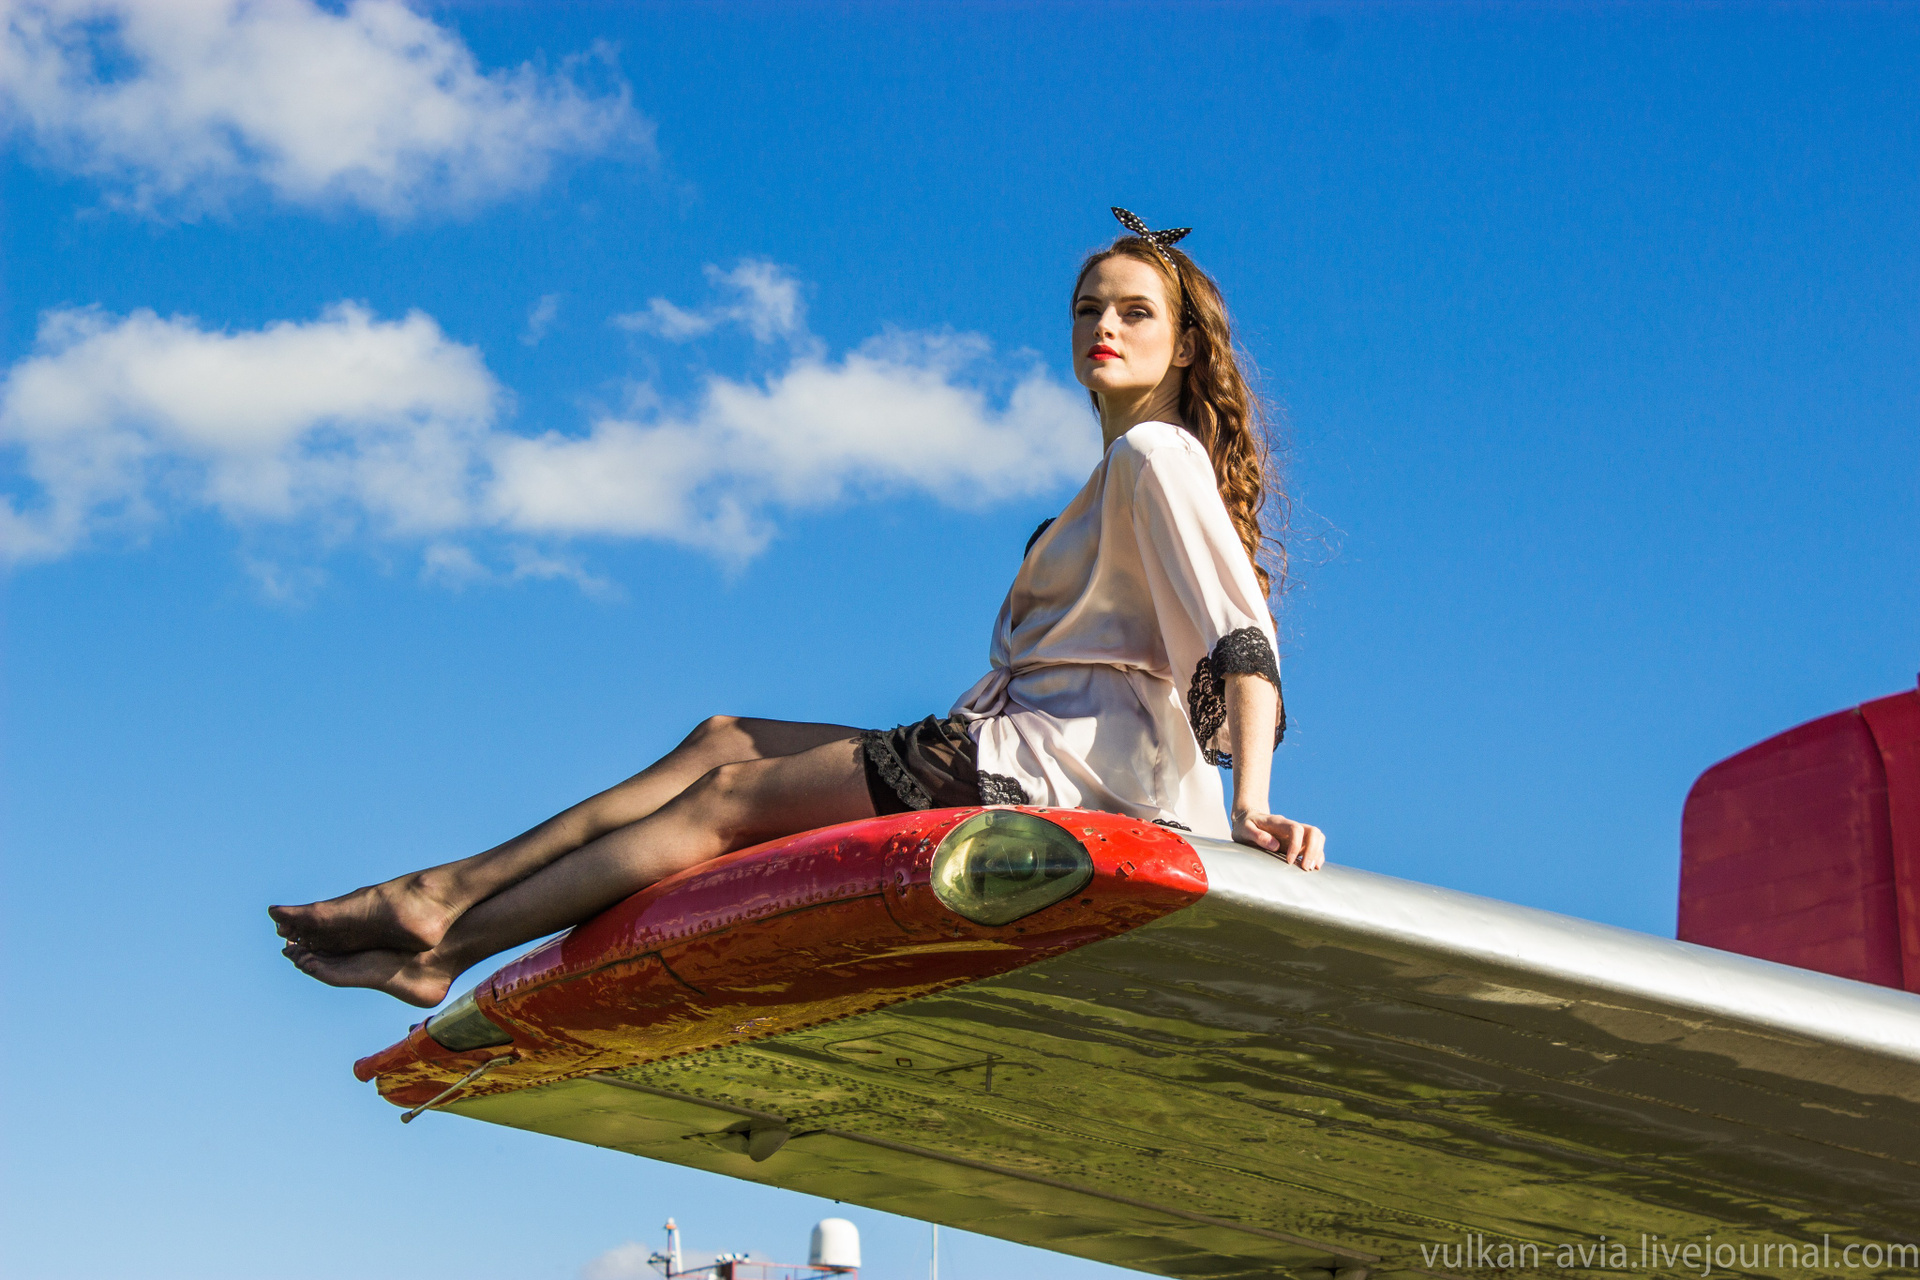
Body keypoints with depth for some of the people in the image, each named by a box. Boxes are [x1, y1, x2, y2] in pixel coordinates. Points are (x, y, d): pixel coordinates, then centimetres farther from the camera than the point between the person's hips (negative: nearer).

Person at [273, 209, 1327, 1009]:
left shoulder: (1157, 453, -5)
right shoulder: (1125, 474, 25)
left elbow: (1240, 635, -16)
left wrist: (1251, 806, -28)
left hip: (1079, 759, -9)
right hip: (1028, 740, 9)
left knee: (735, 794, -9)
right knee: (723, 740, 7)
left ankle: (447, 943, -7)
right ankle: (447, 895, 2)